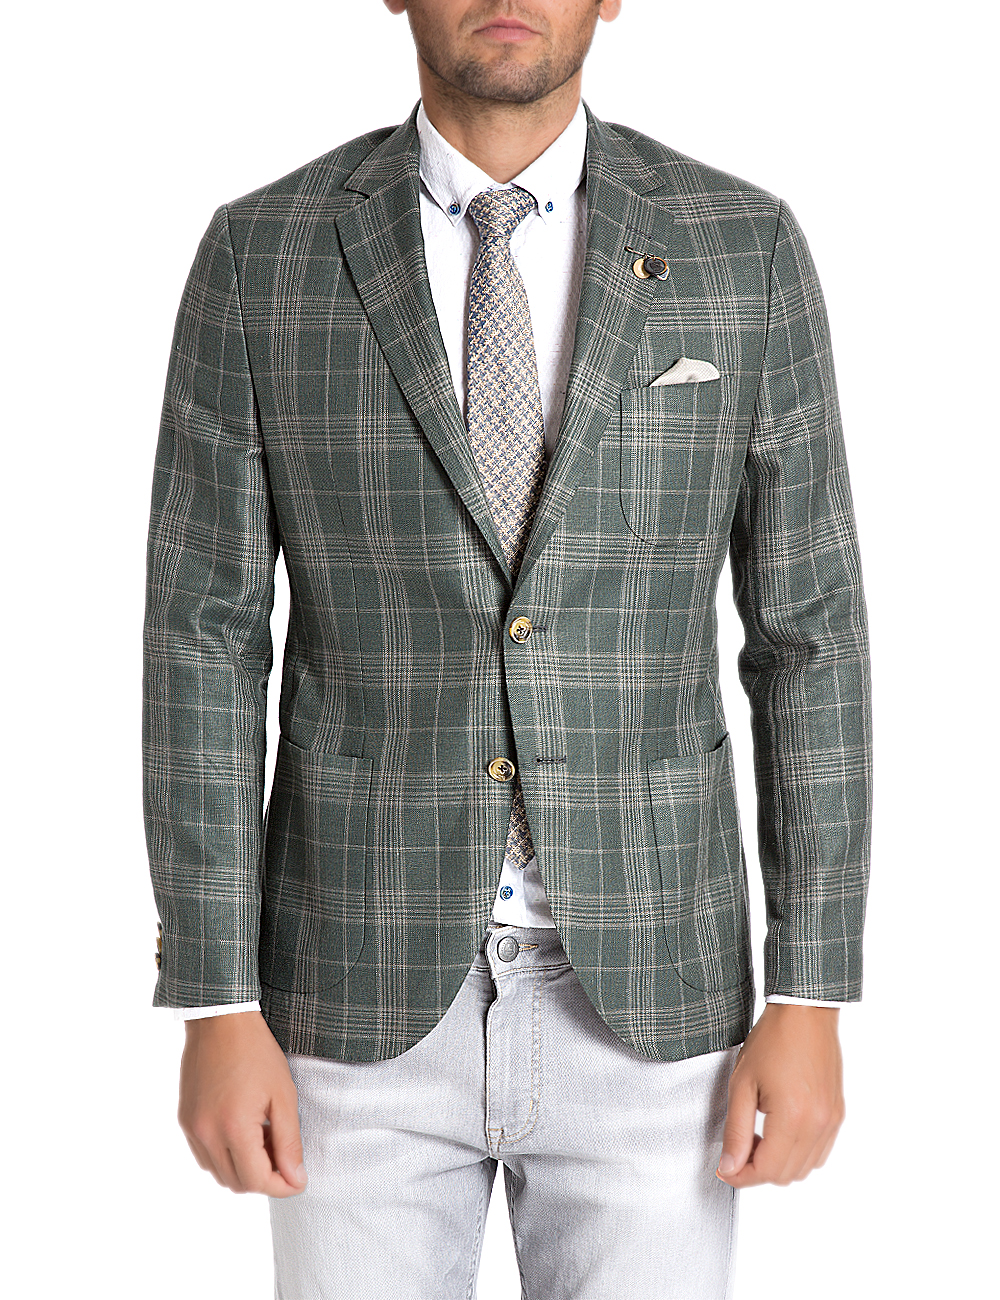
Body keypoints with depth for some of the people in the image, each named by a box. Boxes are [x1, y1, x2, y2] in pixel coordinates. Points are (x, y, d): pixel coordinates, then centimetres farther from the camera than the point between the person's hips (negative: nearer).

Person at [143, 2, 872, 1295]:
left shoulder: (743, 251, -3)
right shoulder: (262, 258, -3)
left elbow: (807, 630, -1)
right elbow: (205, 639, -3)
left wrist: (812, 1000, -4)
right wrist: (216, 1009, -7)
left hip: (644, 994, 0)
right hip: (370, 992, 0)